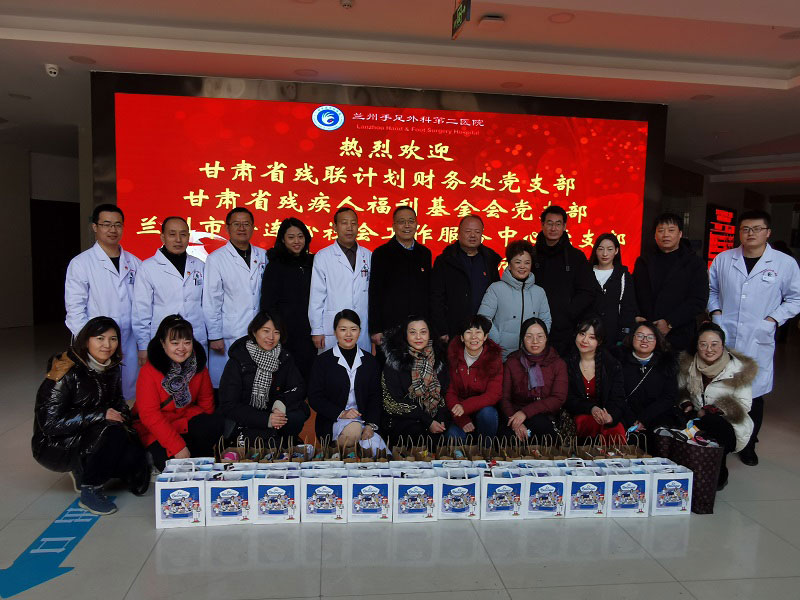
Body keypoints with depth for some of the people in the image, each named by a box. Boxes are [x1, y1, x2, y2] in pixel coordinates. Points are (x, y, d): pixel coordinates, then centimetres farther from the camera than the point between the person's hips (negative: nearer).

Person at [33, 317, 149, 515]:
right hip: (55, 446, -6)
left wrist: (123, 418, -7)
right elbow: (50, 423, -22)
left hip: (89, 435, 7)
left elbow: (118, 402, 16)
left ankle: (83, 472, 9)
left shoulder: (112, 369, 2)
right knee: (112, 432, -32)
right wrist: (100, 415, -25)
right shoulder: (66, 371, -20)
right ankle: (90, 491, -15)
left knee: (135, 460, -18)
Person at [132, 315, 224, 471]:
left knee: (217, 424, -24)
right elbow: (149, 415, -20)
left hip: (187, 421, 4)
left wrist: (206, 428, -9)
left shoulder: (198, 365, -4)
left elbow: (206, 400, 6)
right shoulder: (149, 371, -18)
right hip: (155, 429, -4)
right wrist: (177, 446, -25)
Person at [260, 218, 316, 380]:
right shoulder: (275, 266, -2)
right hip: (286, 334, -4)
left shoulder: (311, 262, 11)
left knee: (307, 373, 4)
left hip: (308, 333, 4)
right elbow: (267, 304, -4)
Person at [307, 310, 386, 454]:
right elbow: (314, 398, -2)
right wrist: (340, 414, -16)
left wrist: (371, 424, -9)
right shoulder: (323, 360, 3)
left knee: (375, 445, -29)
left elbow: (375, 396, 8)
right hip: (332, 423, -2)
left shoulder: (369, 360, 12)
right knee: (354, 430, -35)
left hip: (362, 420, 2)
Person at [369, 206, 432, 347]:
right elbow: (374, 294, -2)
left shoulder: (425, 253, 13)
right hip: (390, 327, -3)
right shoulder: (381, 253, 1)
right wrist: (375, 330, -7)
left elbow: (430, 291, 16)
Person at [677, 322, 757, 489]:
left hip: (728, 424, -2)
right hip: (697, 419, 3)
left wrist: (710, 410, -19)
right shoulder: (688, 365, 2)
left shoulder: (739, 369, -8)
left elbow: (744, 405, -8)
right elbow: (681, 391, 17)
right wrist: (687, 405, -5)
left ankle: (719, 475, -6)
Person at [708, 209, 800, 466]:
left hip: (758, 343, -1)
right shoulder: (723, 259, 5)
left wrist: (773, 320, -6)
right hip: (723, 339, 2)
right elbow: (710, 288, 18)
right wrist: (715, 312, 4)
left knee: (754, 395, 7)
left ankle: (748, 446, 26)